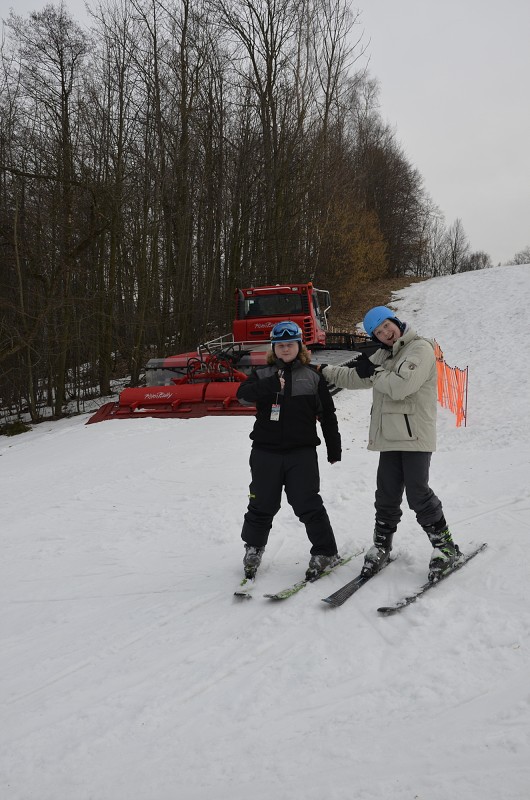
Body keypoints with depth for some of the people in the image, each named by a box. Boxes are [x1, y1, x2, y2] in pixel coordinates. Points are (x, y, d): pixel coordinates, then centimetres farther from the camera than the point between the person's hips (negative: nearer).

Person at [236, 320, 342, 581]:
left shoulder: (312, 376, 7)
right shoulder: (262, 374, 7)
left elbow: (328, 415, 10)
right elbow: (243, 395, -12)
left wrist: (334, 449, 9)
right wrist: (270, 385, -25)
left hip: (302, 452, -1)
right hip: (266, 451, 1)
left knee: (307, 504, -5)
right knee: (262, 504, 9)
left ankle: (326, 552, 9)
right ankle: (253, 548, 30)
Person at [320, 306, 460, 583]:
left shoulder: (420, 348, -9)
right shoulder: (383, 355, 17)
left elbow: (400, 387, -21)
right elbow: (355, 377, 29)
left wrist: (374, 373, -7)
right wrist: (323, 371, 25)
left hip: (415, 435, -7)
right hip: (390, 435, 7)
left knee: (418, 494, -6)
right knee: (386, 495, 10)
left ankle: (445, 547, 9)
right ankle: (381, 546, 23)